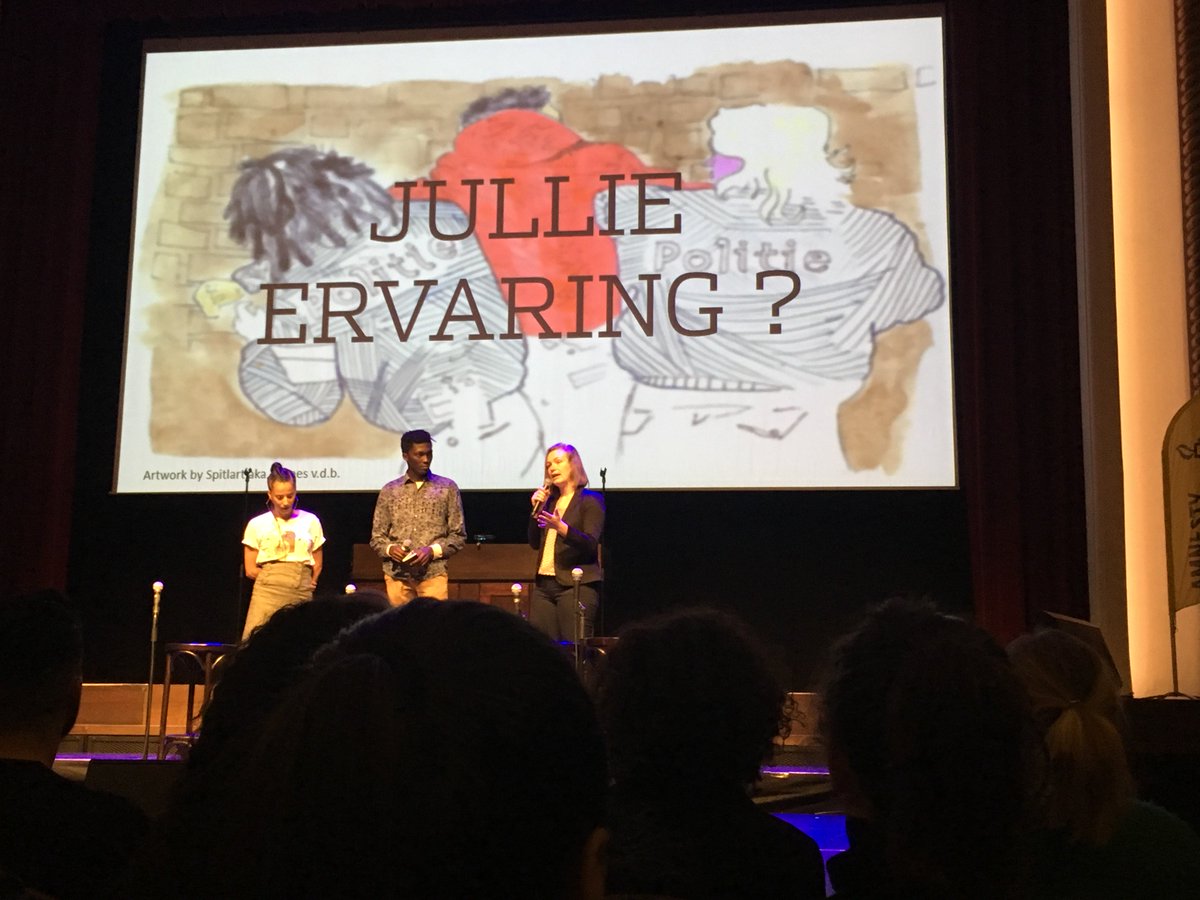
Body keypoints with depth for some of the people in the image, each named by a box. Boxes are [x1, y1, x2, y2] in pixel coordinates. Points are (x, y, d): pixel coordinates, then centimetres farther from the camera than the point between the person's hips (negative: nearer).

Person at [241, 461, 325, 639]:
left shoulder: (310, 521, 11)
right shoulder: (257, 524, 8)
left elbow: (317, 565, 17)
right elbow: (250, 570, 8)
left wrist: (305, 584, 10)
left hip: (301, 593, 1)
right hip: (267, 593, -1)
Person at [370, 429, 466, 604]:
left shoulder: (447, 488, 6)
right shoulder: (390, 491, 10)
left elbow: (458, 536, 6)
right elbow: (377, 537, 12)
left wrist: (432, 550, -10)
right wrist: (390, 549, -9)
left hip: (433, 573, -1)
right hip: (397, 574, 1)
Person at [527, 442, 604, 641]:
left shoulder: (591, 500, -1)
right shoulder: (550, 500, 18)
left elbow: (591, 544, -12)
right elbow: (535, 543, 14)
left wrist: (561, 528, -27)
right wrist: (537, 509, 3)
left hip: (576, 586, -6)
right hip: (544, 584, 6)